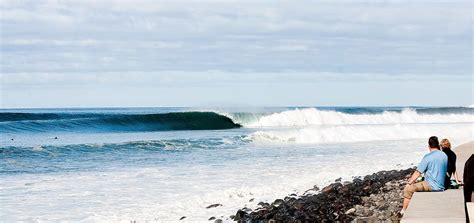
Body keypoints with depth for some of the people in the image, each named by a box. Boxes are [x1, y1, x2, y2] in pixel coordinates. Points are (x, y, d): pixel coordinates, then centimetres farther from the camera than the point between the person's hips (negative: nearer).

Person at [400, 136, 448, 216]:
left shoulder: (428, 157, -14)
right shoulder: (445, 156, 5)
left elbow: (417, 173, -10)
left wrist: (409, 183, 2)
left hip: (431, 186, -8)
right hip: (441, 186, 8)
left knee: (408, 189, -6)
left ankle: (403, 212, -2)